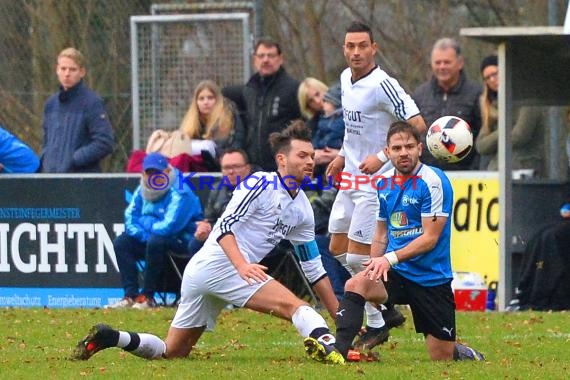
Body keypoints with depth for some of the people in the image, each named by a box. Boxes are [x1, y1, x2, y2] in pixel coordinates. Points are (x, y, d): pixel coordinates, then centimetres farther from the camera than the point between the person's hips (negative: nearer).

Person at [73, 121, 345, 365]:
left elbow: (314, 268, 25)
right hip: (220, 263, -9)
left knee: (172, 351, 10)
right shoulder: (262, 183, -5)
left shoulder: (302, 209, 20)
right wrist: (242, 265, -30)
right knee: (295, 306, -25)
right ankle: (325, 344, -53)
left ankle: (108, 337, 2)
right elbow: (225, 227, -14)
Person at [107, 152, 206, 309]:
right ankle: (131, 295, -12)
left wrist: (145, 223, -14)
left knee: (156, 241, -35)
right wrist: (144, 235, -17)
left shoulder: (179, 193, -21)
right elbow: (130, 219, 1)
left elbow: (169, 227, -30)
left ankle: (147, 296, -25)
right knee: (121, 242, -5)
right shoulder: (142, 191, 4)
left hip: (183, 242, -8)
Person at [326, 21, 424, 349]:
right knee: (338, 248, 13)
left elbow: (417, 124, -24)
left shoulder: (382, 85, -20)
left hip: (376, 181, -9)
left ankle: (376, 326, 7)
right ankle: (387, 309, 24)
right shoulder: (346, 78, 8)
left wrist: (382, 157, -25)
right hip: (351, 178, 9)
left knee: (358, 257, -8)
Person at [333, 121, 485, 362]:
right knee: (356, 285, -28)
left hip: (431, 277, -4)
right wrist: (375, 267, 5)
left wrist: (390, 258, -26)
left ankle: (466, 356, 36)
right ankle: (338, 351, -34)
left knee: (442, 358, 1)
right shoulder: (384, 183, 7)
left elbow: (430, 238, -17)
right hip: (395, 273, 4)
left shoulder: (433, 181, -13)